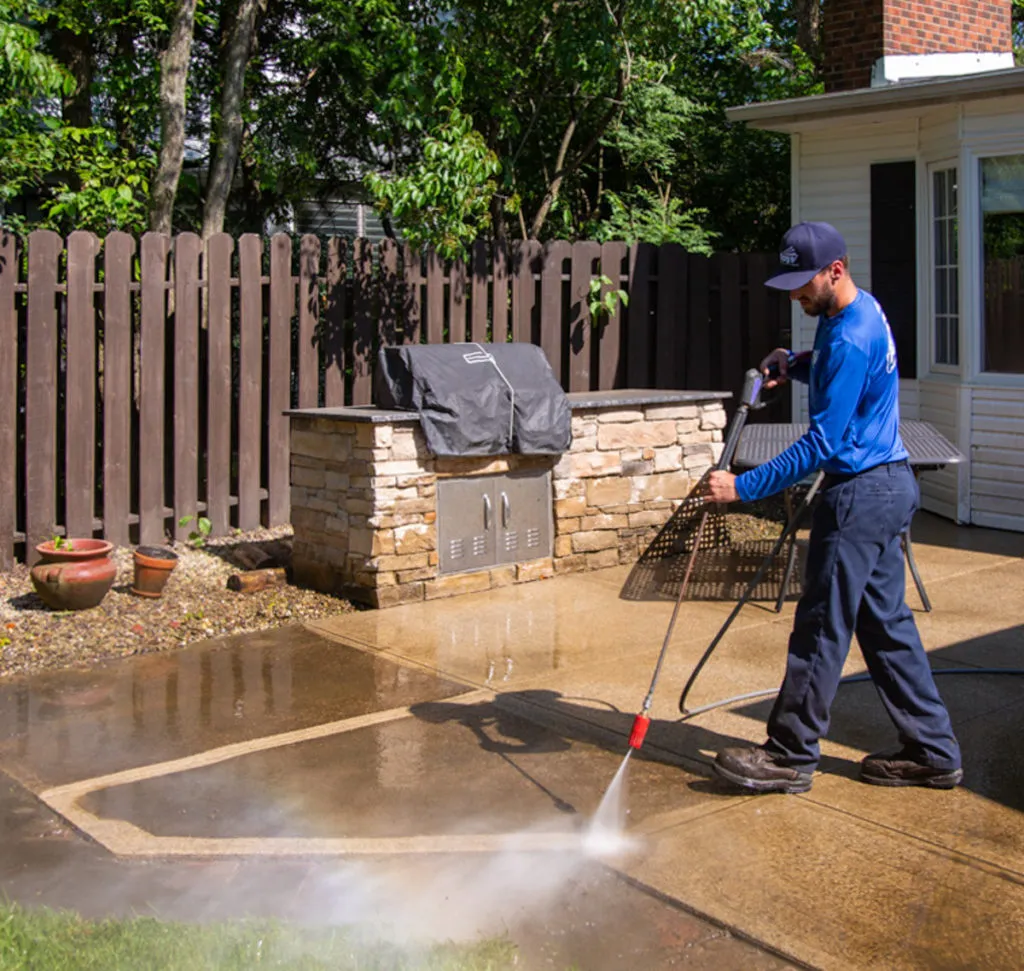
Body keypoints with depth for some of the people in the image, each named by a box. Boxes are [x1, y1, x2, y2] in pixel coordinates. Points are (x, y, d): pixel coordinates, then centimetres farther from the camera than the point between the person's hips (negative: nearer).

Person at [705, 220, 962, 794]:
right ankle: (932, 752, 21)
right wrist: (795, 365, 8)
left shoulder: (850, 338, -21)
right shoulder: (861, 311, 10)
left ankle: (792, 757, 8)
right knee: (887, 622, 14)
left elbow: (823, 444, -24)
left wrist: (744, 487, -23)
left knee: (822, 627, -2)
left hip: (860, 493, -10)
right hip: (889, 485, 10)